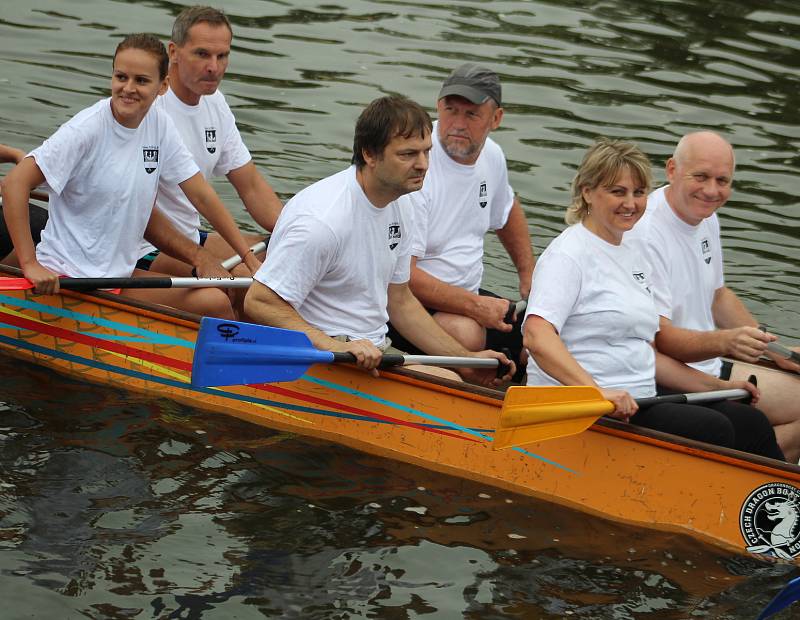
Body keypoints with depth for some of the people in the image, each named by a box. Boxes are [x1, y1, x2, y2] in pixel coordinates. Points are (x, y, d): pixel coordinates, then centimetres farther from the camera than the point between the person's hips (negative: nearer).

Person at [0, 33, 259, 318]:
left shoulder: (160, 126, 2)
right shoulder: (88, 129, -17)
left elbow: (201, 195, 6)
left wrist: (249, 259, 0)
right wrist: (31, 265, -26)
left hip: (119, 273, 7)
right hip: (66, 279, -7)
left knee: (216, 301, -10)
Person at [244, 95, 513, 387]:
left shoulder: (400, 206, 8)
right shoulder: (323, 219, -22)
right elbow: (259, 302, -22)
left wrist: (466, 360, 13)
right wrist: (334, 347, -31)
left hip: (375, 351, 9)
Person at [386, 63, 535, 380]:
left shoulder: (492, 156, 4)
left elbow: (507, 210, 30)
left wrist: (529, 276, 21)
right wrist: (475, 306, -25)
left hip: (469, 294, 8)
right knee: (467, 334, -36)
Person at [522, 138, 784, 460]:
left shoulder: (634, 257, 20)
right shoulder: (568, 254, -9)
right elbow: (537, 338, -24)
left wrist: (717, 386, 19)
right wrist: (596, 391, -36)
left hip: (636, 403, 9)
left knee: (751, 422, -8)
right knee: (713, 430, -23)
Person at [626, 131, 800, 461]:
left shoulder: (706, 218, 9)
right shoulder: (644, 235, -21)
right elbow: (658, 338, -25)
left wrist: (773, 350, 15)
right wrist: (725, 342, -40)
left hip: (708, 366, 10)